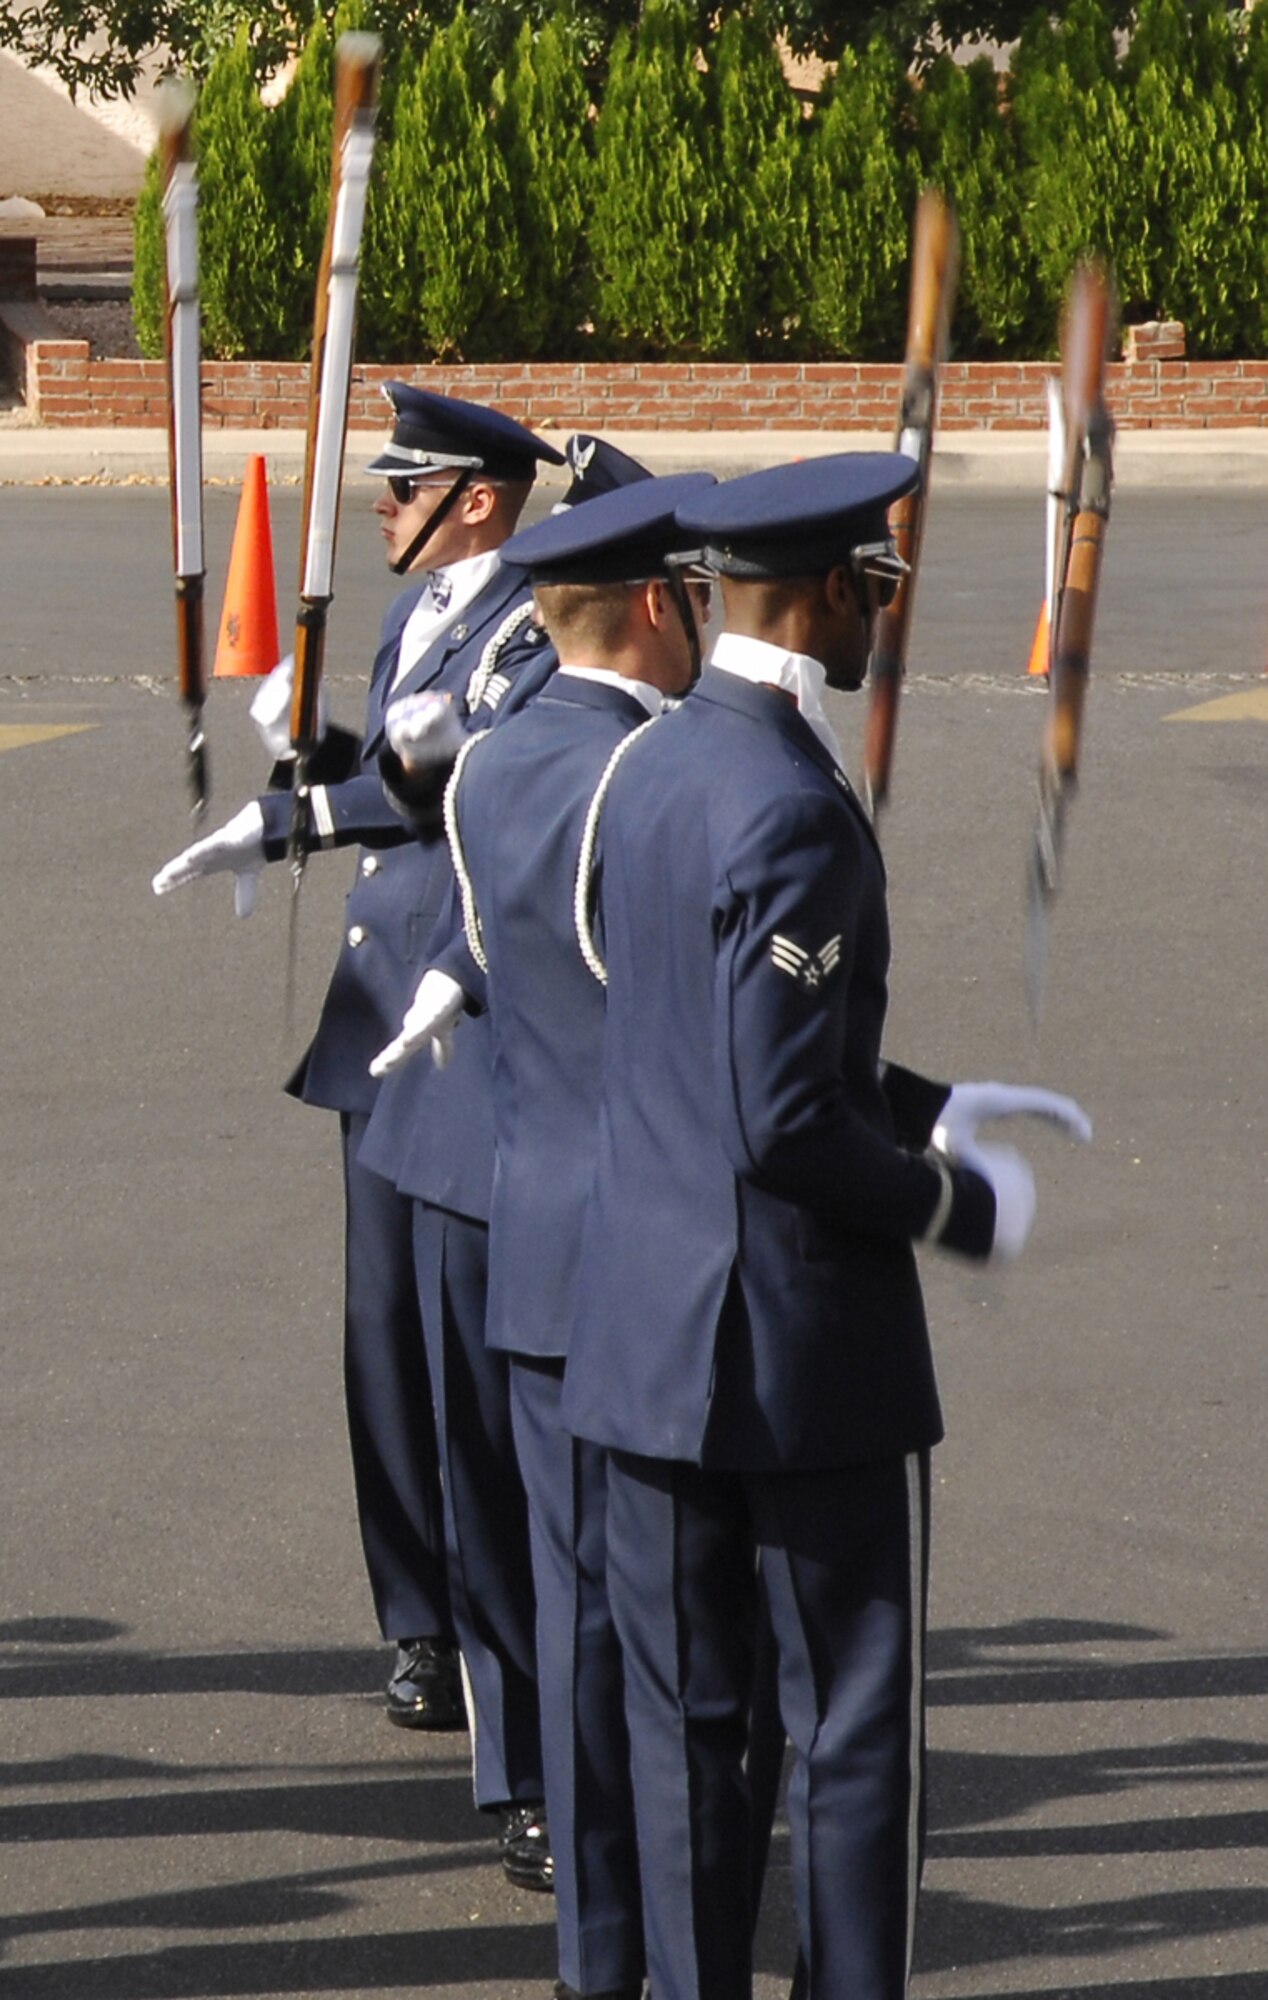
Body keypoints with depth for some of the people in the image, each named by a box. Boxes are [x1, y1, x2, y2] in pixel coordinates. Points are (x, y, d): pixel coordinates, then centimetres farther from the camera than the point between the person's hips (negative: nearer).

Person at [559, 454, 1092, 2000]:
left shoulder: (649, 768, 7)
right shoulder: (795, 812, -21)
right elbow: (786, 1125, -23)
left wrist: (934, 1109, 15)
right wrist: (956, 1204, -8)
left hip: (645, 1329, 8)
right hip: (805, 1344, -8)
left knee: (684, 1721, 11)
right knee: (853, 1724, 3)